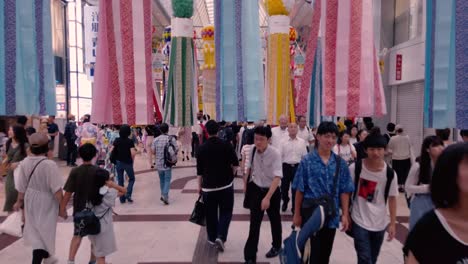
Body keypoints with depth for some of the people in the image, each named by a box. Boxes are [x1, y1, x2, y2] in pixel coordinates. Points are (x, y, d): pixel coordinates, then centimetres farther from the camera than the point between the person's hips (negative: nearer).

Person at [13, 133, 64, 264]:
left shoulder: (25, 162, -8)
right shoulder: (49, 164, -26)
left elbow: (21, 186, 3)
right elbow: (56, 190, -22)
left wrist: (19, 201, 19)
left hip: (31, 201, 7)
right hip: (46, 202, -7)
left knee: (36, 231, 24)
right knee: (43, 233, 7)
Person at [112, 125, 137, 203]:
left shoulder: (117, 140, -2)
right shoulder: (130, 141, -13)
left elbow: (111, 150, -3)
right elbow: (133, 153, -20)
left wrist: (115, 158, 12)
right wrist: (132, 160, -3)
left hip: (119, 162, 3)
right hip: (128, 163, -3)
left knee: (120, 181, 13)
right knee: (131, 179, 15)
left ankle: (122, 198, 16)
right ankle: (128, 194, -1)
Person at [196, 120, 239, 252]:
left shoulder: (202, 148, -2)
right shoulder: (227, 145, -6)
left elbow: (199, 170, 1)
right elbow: (235, 164, -5)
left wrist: (200, 186, 10)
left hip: (208, 186, 1)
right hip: (226, 184, -1)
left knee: (211, 213, 14)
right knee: (226, 212, 8)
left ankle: (212, 237, 24)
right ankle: (220, 237, -7)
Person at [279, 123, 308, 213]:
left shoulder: (302, 142, 2)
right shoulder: (283, 142, -1)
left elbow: (305, 156, 5)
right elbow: (280, 156, -2)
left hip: (297, 167, 0)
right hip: (286, 166, 0)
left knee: (296, 189, 4)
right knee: (284, 187, 12)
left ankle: (295, 207, 20)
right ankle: (285, 202, 41)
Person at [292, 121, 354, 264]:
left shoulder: (340, 163, 0)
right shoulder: (307, 161, -9)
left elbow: (344, 191, 2)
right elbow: (300, 189, -6)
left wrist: (345, 215, -1)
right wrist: (297, 214, -3)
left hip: (331, 214, 3)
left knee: (325, 252, 17)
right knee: (312, 251, 7)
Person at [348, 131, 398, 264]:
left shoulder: (390, 173, -8)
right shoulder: (355, 168, -14)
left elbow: (392, 198, 1)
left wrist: (393, 223, 2)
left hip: (380, 223, 3)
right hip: (360, 222, -3)